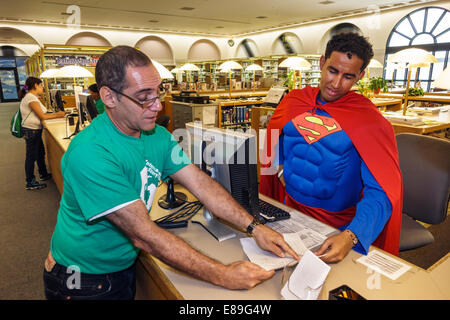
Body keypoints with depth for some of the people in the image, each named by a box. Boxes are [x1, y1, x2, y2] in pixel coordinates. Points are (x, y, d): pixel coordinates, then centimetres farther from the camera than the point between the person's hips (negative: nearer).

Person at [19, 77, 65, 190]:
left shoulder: (32, 97, 14)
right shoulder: (31, 98, -18)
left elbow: (41, 114, 12)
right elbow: (42, 116, -18)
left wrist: (56, 114, 6)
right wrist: (57, 115, -8)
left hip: (35, 130, 10)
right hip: (31, 131, -10)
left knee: (40, 153, 20)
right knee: (31, 156, -2)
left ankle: (43, 174, 36)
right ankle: (30, 183, 7)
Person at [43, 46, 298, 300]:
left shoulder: (158, 136, -8)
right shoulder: (90, 153, -32)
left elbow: (202, 184, -10)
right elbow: (144, 235, -34)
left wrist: (255, 227, -18)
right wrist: (223, 275, -32)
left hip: (127, 266, 5)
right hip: (83, 281, -5)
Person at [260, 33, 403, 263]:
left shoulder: (369, 120, -10)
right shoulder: (293, 101, 3)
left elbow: (380, 192, -16)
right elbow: (274, 141, 22)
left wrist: (349, 237, -31)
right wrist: (280, 168, 3)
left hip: (339, 228, -3)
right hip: (288, 214, 3)